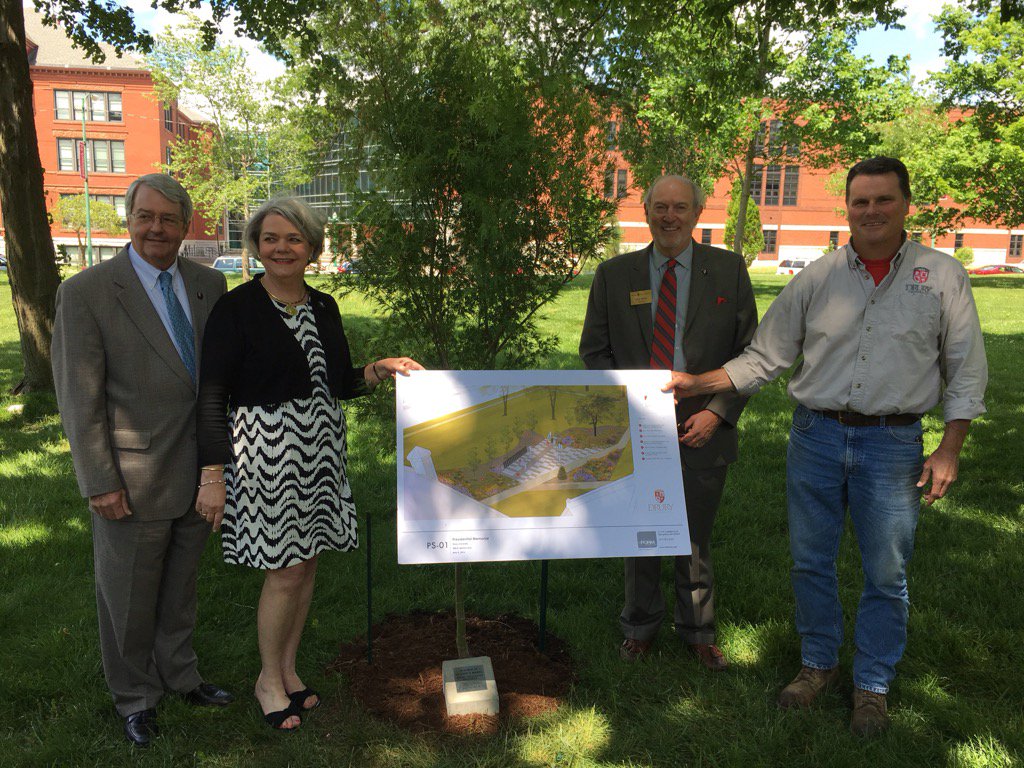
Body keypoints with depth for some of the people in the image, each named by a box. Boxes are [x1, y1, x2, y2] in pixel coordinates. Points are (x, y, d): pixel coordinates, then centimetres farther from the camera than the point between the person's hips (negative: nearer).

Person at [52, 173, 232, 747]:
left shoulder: (210, 285, 2)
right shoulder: (86, 292, -12)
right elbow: (79, 399, -12)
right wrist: (101, 484, -13)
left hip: (199, 476, 4)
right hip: (134, 482, -4)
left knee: (181, 587, 22)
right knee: (129, 598, 14)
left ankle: (180, 675, 44)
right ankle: (136, 698, 37)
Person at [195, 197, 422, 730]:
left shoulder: (324, 307, 9)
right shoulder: (236, 308, -8)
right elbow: (212, 397, -10)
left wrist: (381, 369, -4)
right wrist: (212, 475, -15)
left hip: (320, 449, 6)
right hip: (266, 451, -6)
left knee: (306, 563, 12)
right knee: (286, 570, -1)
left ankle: (288, 670, 31)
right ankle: (269, 680, 22)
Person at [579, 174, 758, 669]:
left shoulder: (729, 270, 2)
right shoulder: (613, 275, 4)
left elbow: (748, 351, 2)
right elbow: (594, 350, 6)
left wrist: (717, 412, -9)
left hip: (702, 429, 0)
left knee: (695, 539, 13)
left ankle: (698, 632, 35)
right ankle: (640, 626, 35)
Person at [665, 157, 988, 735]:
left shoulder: (943, 276, 0)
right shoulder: (817, 279, 3)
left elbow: (965, 371, 4)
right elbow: (765, 357, 5)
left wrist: (950, 450, -3)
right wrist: (697, 384, -3)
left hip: (893, 443, -1)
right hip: (816, 435, 2)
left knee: (887, 575, 8)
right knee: (811, 562, 11)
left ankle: (873, 686, 29)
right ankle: (820, 665, 33)